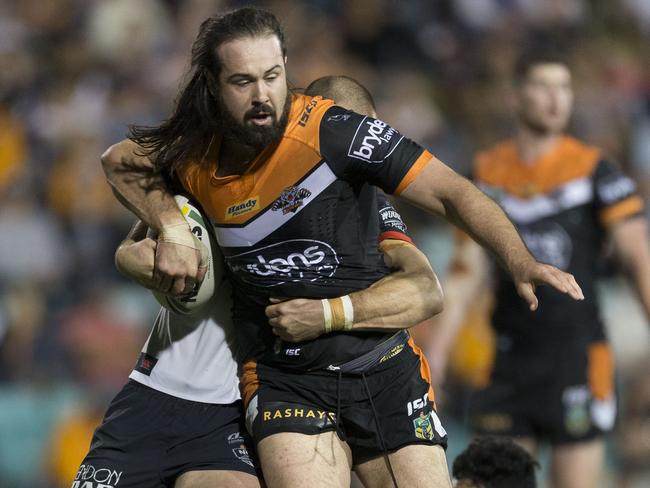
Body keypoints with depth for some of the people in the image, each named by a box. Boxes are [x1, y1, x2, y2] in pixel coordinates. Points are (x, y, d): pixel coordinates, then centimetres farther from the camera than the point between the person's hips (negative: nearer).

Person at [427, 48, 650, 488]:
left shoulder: (595, 170, -3)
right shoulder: (488, 172, 8)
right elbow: (468, 274, 12)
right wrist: (434, 356, 8)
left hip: (577, 353, -4)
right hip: (511, 360, 4)